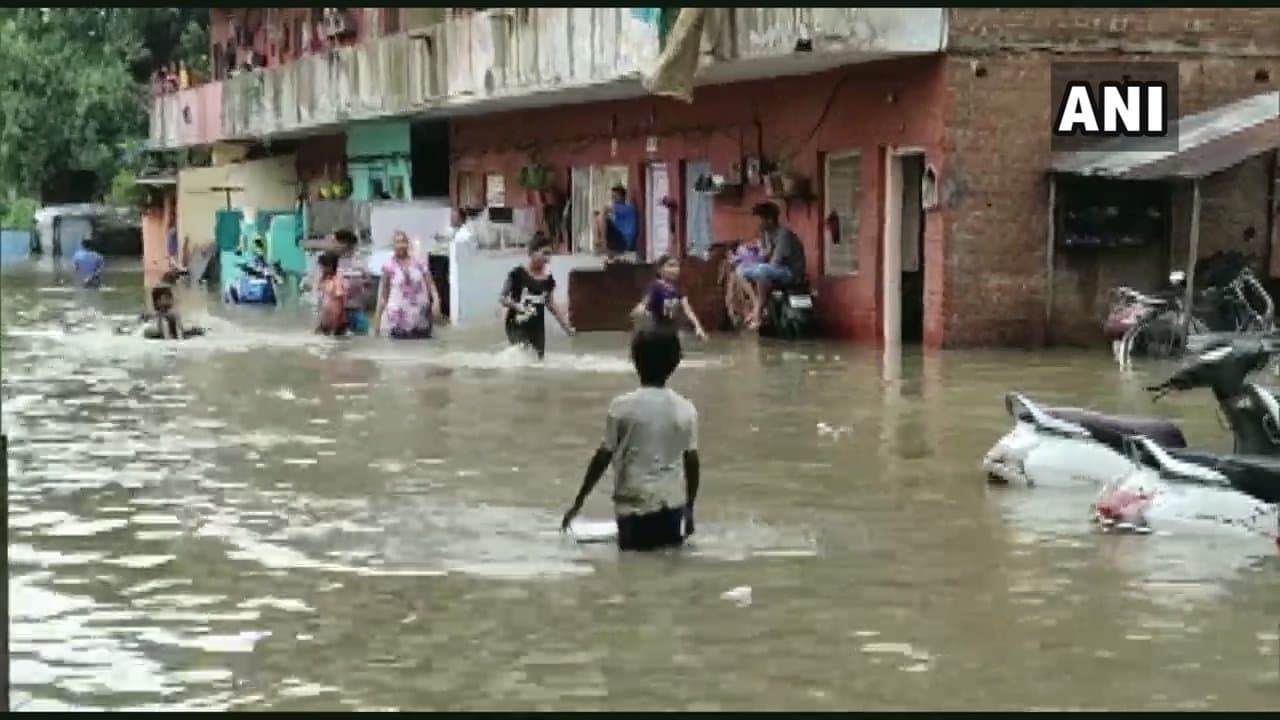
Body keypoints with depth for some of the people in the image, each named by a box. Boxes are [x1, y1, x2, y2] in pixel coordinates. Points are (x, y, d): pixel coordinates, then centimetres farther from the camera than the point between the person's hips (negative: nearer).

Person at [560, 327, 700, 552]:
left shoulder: (621, 406, -9)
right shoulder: (686, 409, -2)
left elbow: (602, 458, -5)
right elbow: (692, 463, 2)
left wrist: (578, 502, 5)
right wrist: (689, 507, 16)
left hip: (633, 504, -1)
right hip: (672, 502, 1)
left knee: (631, 544, 20)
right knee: (673, 541, 22)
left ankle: (636, 537, -6)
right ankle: (672, 533, -4)